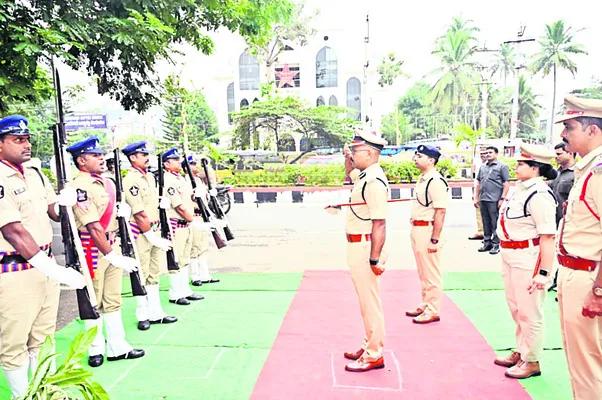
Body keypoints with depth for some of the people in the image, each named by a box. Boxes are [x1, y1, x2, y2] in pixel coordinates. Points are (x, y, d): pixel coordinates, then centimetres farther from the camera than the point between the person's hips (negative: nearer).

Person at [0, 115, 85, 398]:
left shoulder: (36, 175, 10)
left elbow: (54, 214, 14)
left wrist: (65, 202, -9)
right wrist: (52, 268, -28)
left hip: (45, 266, 8)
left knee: (43, 338, 19)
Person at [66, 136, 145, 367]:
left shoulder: (107, 182, 10)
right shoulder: (80, 187, -17)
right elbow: (93, 227, -23)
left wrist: (122, 211, 6)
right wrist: (111, 255, -24)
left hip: (112, 244, 8)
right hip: (92, 249, -8)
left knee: (113, 300, 14)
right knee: (94, 302, 7)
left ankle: (117, 347, 24)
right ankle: (96, 350, 22)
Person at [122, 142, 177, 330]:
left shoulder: (150, 177, 12)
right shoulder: (131, 180, -15)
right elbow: (139, 213, -19)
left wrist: (158, 233, 14)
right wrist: (152, 236, -17)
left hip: (154, 230, 8)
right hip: (140, 233, -8)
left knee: (154, 274, 13)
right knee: (142, 276, 3)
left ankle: (155, 312, 23)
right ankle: (143, 316, 17)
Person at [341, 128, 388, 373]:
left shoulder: (374, 181, -20)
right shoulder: (364, 176, 9)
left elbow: (379, 224, -24)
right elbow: (350, 173, 35)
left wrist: (375, 259, -25)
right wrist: (347, 158, 15)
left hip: (365, 247, -10)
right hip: (357, 246, 10)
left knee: (370, 300, 0)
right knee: (365, 299, 19)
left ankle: (374, 355, 13)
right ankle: (370, 345, 33)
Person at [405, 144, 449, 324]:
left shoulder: (436, 181, -17)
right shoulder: (422, 179, 13)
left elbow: (440, 211, -21)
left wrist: (435, 239, -22)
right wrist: (415, 232, 17)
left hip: (428, 231, -10)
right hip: (417, 230, 10)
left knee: (431, 273, 1)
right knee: (423, 273, 19)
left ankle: (433, 311, 12)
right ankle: (425, 306, 32)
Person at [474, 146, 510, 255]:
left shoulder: (502, 166, -1)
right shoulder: (482, 167, 16)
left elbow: (506, 183, -5)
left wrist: (502, 198, -11)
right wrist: (476, 198, 14)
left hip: (494, 200, -5)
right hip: (483, 200, 6)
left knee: (495, 223, -1)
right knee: (486, 222, 11)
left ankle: (496, 244, 7)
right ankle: (487, 242, 20)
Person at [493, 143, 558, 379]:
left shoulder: (539, 195, -19)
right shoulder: (520, 189, 7)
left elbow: (548, 236, -22)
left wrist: (544, 272, -23)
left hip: (528, 258, -9)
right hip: (510, 256, 9)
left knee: (529, 313, 6)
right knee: (516, 309, 21)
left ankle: (531, 362, 23)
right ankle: (521, 353, 39)